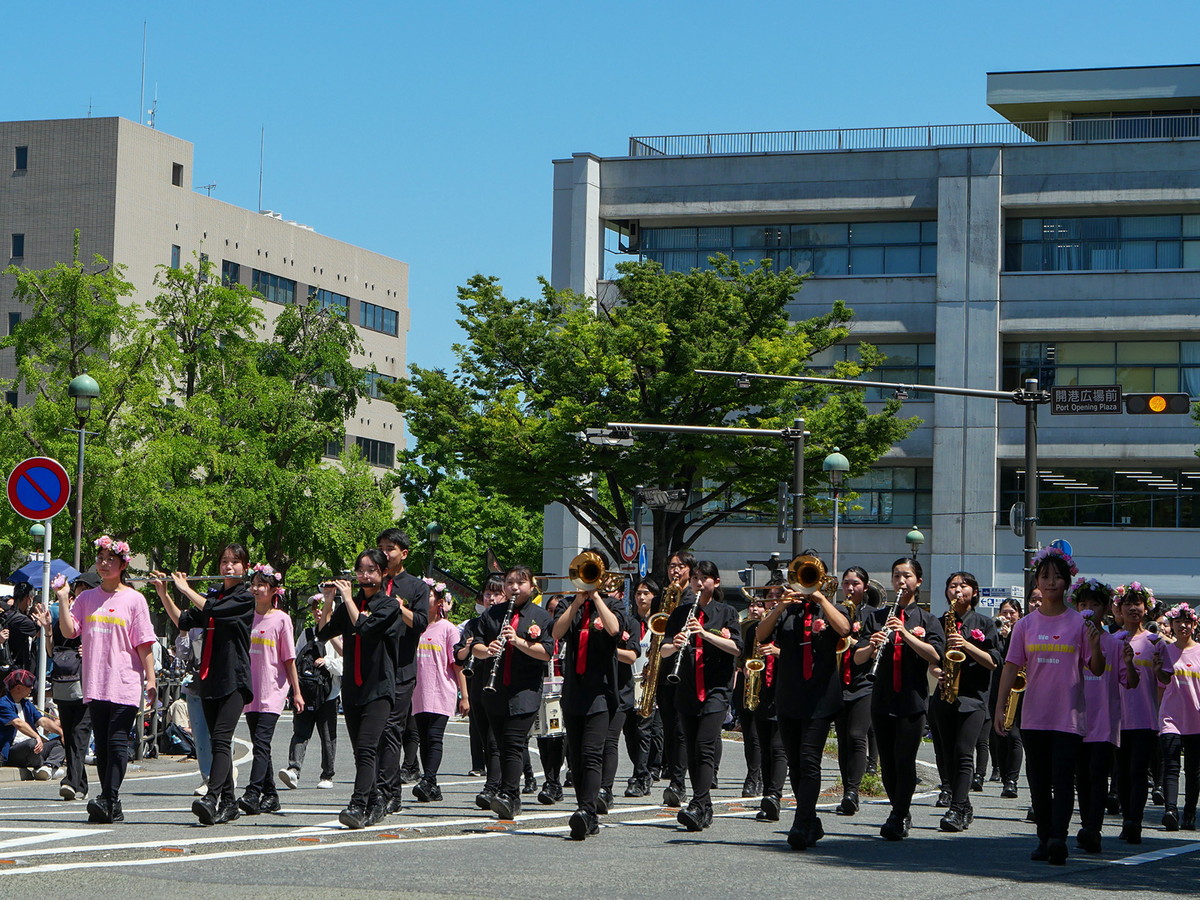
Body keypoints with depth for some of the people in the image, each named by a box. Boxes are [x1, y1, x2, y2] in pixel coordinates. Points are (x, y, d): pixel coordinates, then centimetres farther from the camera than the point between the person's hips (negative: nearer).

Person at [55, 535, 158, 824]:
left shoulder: (134, 599, 1)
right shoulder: (87, 598, 12)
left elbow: (144, 643, -1)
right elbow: (69, 631, 3)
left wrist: (151, 679, -5)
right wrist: (63, 599, -5)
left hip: (125, 684, -4)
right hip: (95, 683, 5)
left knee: (117, 741, -12)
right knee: (102, 744, 5)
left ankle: (108, 800, -17)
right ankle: (112, 807, 9)